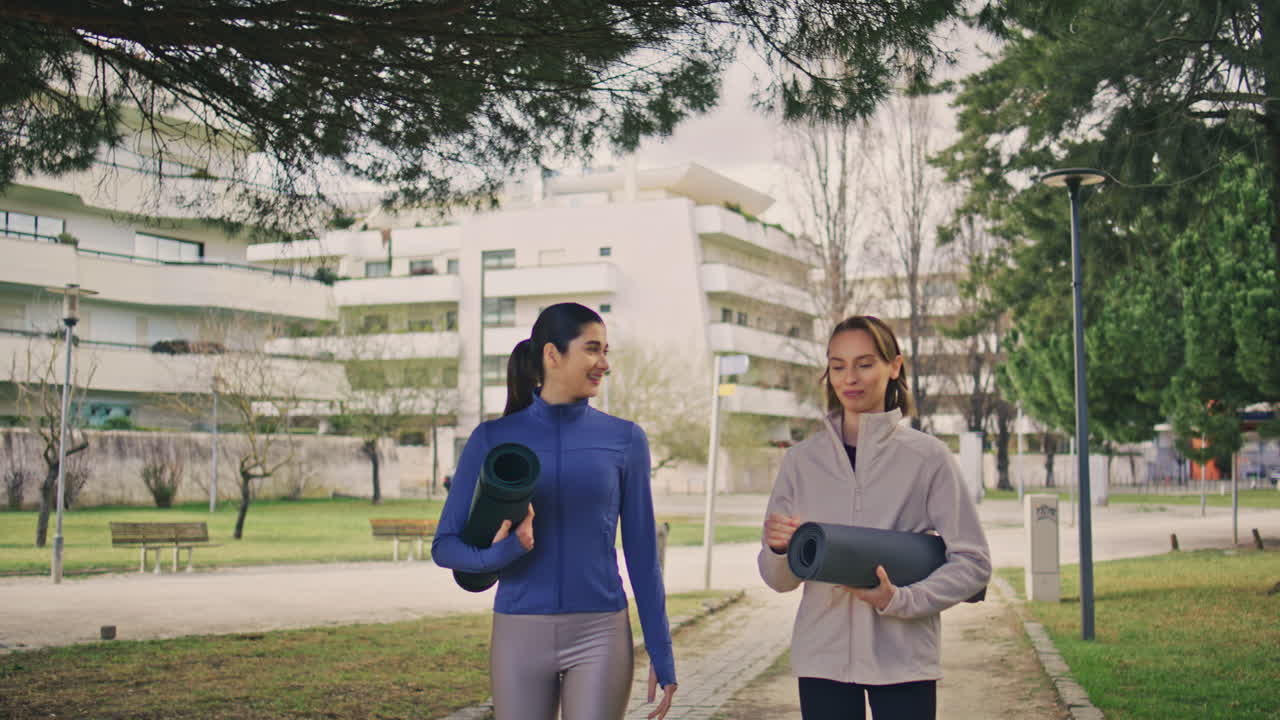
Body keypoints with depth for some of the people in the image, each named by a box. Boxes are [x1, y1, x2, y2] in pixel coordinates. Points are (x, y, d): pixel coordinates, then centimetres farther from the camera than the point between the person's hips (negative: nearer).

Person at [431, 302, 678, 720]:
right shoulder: (492, 439, 1)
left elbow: (642, 553, 5)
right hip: (520, 638, 1)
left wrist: (662, 655, 4)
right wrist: (503, 551, -21)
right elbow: (445, 547, 1)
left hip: (600, 639, 0)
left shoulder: (624, 440, 2)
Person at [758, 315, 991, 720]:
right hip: (823, 656, 2)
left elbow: (972, 562, -1)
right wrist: (778, 548, -13)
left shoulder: (928, 457, 0)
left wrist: (900, 600, -16)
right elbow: (779, 580, 10)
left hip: (903, 658, -2)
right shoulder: (801, 461, 7)